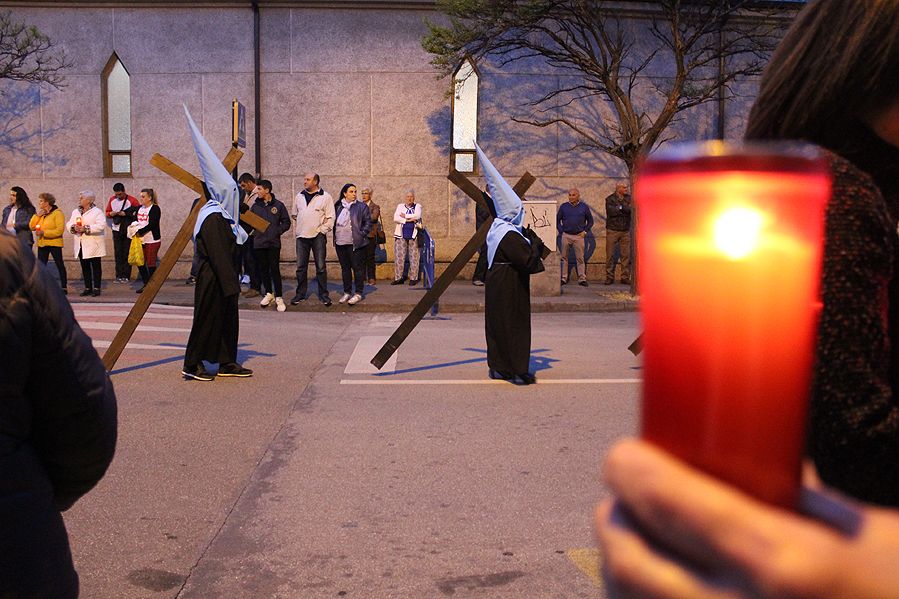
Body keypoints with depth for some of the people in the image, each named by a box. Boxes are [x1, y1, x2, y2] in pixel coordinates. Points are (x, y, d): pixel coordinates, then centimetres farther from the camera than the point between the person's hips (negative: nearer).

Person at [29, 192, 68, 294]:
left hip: (54, 243, -7)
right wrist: (37, 215, -4)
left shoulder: (57, 213, -7)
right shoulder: (40, 213, 15)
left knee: (59, 265, -1)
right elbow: (31, 227, 8)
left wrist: (44, 232, -21)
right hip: (42, 243, 7)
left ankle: (64, 287, 4)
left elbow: (60, 230, -17)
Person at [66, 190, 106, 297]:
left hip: (93, 245, -6)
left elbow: (101, 226, -19)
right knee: (84, 267, 9)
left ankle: (96, 288, 4)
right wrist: (74, 228, -9)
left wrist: (86, 229, -21)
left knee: (96, 266, 0)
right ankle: (87, 288, 16)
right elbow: (69, 224, 14)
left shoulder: (97, 212, -6)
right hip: (81, 245, 6)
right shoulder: (75, 212, 15)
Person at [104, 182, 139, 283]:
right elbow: (107, 213, 18)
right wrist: (111, 214, -5)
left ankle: (126, 276, 2)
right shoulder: (112, 199, 10)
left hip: (128, 230, -4)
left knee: (127, 253, -2)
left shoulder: (132, 200, -4)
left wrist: (126, 214, -15)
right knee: (118, 253, 2)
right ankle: (118, 275, 5)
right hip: (116, 230, 4)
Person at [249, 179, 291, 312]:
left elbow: (286, 222, 5)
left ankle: (279, 297, -3)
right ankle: (268, 293, 24)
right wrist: (253, 232, -3)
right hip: (259, 243, 3)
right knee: (263, 269, 9)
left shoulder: (278, 205, 1)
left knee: (274, 269, -7)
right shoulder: (255, 206, 7)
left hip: (273, 243, -3)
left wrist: (278, 231, -7)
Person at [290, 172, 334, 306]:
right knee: (301, 267, 7)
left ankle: (323, 294, 8)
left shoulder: (325, 197, -3)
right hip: (302, 236, 4)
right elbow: (295, 214, 21)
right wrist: (300, 227, 10)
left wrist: (322, 230, -10)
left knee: (320, 267, -1)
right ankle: (300, 294, 17)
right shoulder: (299, 196, 11)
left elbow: (330, 218, -4)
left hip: (318, 236, -4)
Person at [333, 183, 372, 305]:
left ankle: (358, 293, 4)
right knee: (345, 268, 11)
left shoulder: (361, 206, 0)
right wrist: (335, 237, 7)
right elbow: (334, 222, 17)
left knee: (357, 268, -2)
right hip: (340, 243, 4)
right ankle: (347, 292, 20)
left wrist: (362, 234, -9)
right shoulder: (337, 207, 10)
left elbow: (368, 222, -1)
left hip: (355, 243, -4)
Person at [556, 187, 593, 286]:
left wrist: (585, 231, 3)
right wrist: (561, 232, 3)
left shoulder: (584, 207, 4)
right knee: (564, 257, 3)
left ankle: (582, 278, 3)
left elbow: (590, 221, 13)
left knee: (580, 258, -1)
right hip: (566, 235, 1)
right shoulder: (563, 207, 4)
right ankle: (563, 278, 10)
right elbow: (557, 220, 11)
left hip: (579, 236, -1)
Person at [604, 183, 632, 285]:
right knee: (610, 255, -1)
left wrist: (620, 208, -15)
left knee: (626, 255, 2)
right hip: (612, 230, -3)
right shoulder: (610, 199, -2)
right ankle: (609, 277, 7)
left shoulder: (628, 198, 9)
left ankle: (625, 277, 9)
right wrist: (626, 208, -11)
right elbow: (611, 211, -18)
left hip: (625, 231, 3)